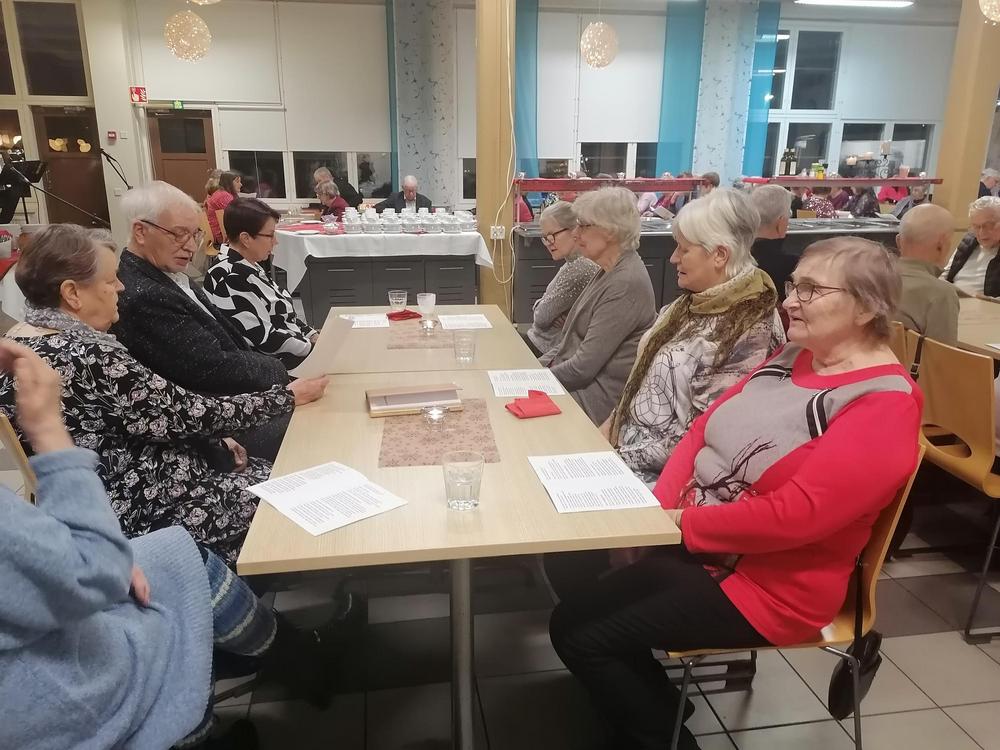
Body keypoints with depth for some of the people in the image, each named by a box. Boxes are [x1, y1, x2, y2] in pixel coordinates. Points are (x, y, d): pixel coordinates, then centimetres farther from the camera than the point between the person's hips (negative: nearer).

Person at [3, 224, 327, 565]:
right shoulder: (89, 357, -28)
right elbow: (188, 414, -21)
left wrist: (214, 442, 3)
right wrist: (288, 397, -9)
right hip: (134, 510, -9)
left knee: (261, 471, 14)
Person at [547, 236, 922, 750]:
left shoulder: (885, 405, -20)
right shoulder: (792, 357, 6)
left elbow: (795, 515, -29)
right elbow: (704, 429, 6)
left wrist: (680, 524, -19)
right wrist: (656, 509, -7)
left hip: (764, 584, -8)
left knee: (576, 632, -11)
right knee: (567, 564, 4)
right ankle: (654, 702, 23)